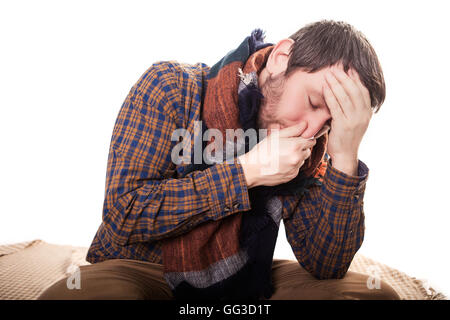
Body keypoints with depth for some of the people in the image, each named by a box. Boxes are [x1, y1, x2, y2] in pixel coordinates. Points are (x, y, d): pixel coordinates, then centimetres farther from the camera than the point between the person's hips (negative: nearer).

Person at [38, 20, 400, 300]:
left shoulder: (311, 146, -5)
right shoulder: (170, 88, -15)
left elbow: (325, 267, -10)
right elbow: (123, 211, -23)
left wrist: (345, 159, -22)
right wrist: (246, 171, -27)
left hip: (241, 279, 3)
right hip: (143, 270, -2)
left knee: (375, 292, -15)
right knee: (69, 295, -35)